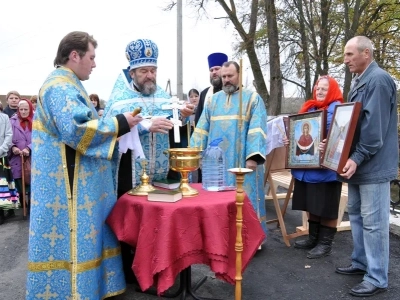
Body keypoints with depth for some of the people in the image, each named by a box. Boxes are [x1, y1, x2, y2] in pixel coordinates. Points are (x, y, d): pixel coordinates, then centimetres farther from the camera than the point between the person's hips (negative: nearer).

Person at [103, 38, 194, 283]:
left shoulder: (163, 95, 10)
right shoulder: (119, 97, -6)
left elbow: (171, 131, 11)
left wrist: (182, 116, -9)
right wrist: (146, 125, -32)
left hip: (160, 173, 5)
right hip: (131, 174, -5)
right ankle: (130, 272, 22)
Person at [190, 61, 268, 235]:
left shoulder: (253, 98, 2)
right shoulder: (213, 100, 14)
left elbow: (257, 129, -8)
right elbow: (202, 128, 12)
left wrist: (253, 156, -18)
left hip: (242, 161, -3)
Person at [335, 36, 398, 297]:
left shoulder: (378, 80, -15)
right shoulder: (360, 81, 17)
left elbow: (375, 126, -23)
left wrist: (358, 158, -24)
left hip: (373, 165, -10)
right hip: (358, 163, 10)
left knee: (373, 221, -3)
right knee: (356, 215, 17)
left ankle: (377, 279, 9)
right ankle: (361, 263, 31)